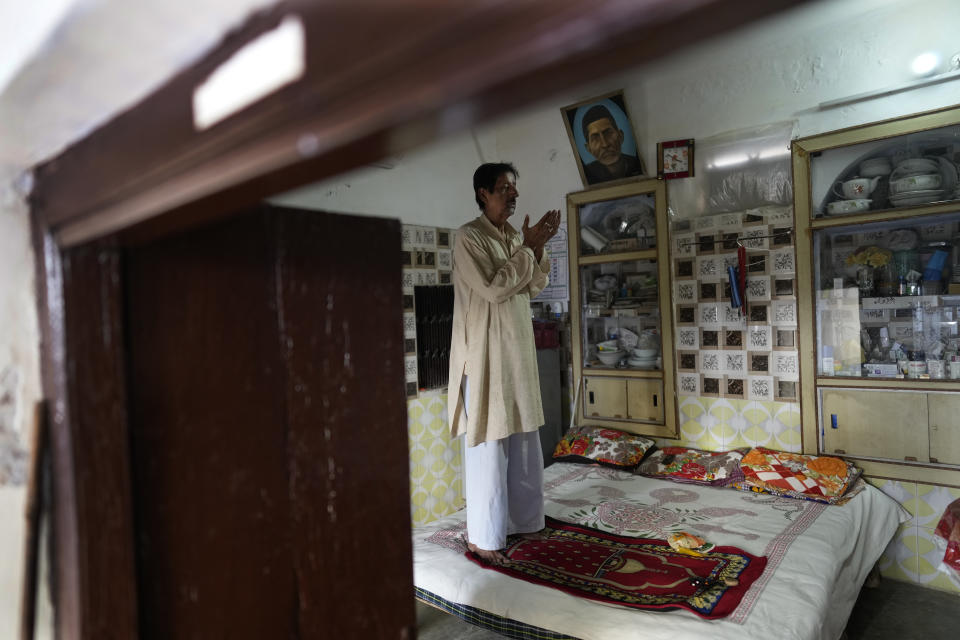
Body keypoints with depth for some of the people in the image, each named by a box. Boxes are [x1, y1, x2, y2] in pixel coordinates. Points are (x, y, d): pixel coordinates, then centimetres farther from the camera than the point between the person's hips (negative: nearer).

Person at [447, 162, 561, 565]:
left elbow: (533, 288, 13)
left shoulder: (514, 238, 13)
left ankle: (521, 519, 33)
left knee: (523, 441, 16)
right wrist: (527, 248, -15)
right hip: (485, 354, -8)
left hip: (518, 350, 8)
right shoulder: (468, 237, -12)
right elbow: (493, 289, -20)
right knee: (488, 446, -1)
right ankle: (481, 537, 13)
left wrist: (539, 247, -1)